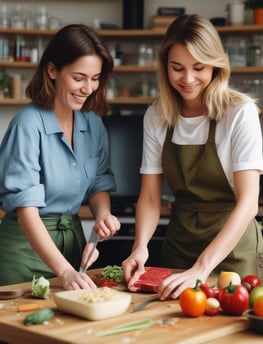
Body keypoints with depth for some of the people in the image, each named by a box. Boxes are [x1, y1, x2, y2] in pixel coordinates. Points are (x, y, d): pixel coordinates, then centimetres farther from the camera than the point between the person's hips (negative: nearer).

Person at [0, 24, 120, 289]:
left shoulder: (93, 122, -1)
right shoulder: (29, 124, -20)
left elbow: (99, 184, 8)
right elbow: (26, 210, -25)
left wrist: (103, 215, -15)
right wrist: (64, 272, -33)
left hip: (74, 238, 6)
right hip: (27, 244, -6)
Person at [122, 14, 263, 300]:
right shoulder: (156, 116, -3)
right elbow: (150, 196, -2)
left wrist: (202, 268, -32)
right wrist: (140, 246, -21)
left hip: (232, 242, -4)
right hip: (179, 241, 4)